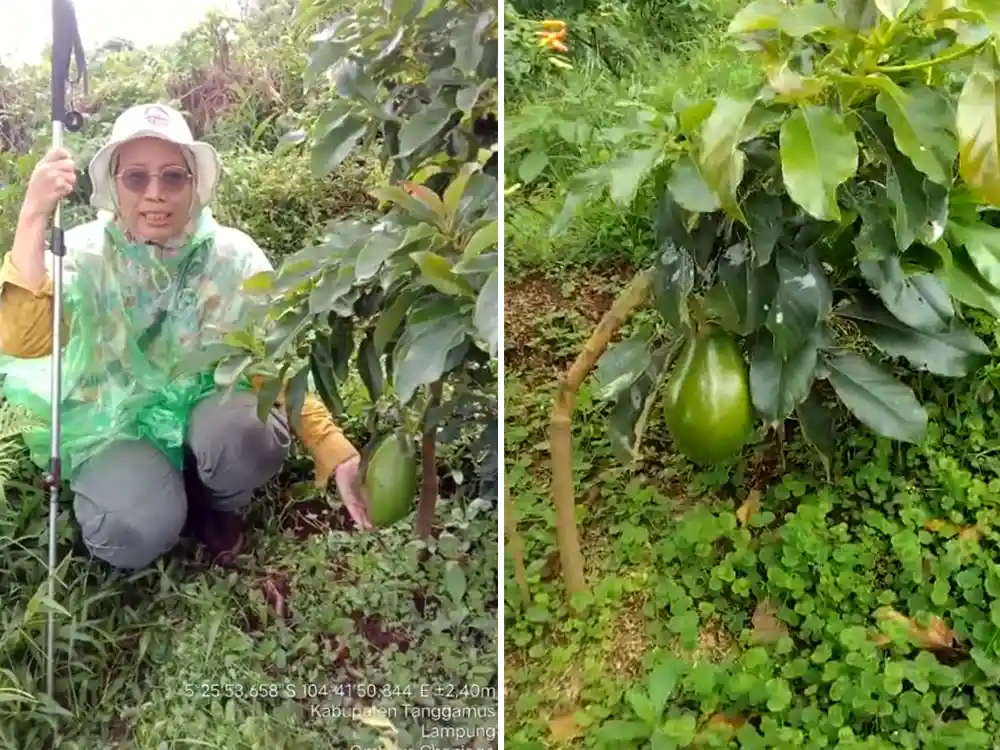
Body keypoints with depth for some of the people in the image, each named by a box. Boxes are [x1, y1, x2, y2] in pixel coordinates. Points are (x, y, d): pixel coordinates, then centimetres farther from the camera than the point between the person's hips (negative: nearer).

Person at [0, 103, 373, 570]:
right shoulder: (86, 254, -11)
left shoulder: (234, 257, -11)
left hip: (209, 408, 1)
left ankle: (216, 505, 2)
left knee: (246, 435, -34)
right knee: (139, 532, -30)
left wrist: (338, 456, -27)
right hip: (117, 425, -1)